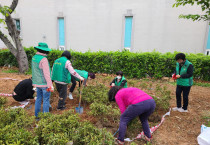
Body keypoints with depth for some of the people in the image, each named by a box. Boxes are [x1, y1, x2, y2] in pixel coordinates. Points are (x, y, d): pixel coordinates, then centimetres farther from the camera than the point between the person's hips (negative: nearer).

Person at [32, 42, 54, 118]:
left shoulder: (34, 57, 6)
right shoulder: (43, 59, -21)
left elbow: (35, 71, 14)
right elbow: (46, 74, -23)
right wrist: (50, 86, -20)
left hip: (37, 82, 8)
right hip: (44, 83, -8)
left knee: (38, 99, 18)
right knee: (46, 100, 4)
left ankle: (37, 115, 29)